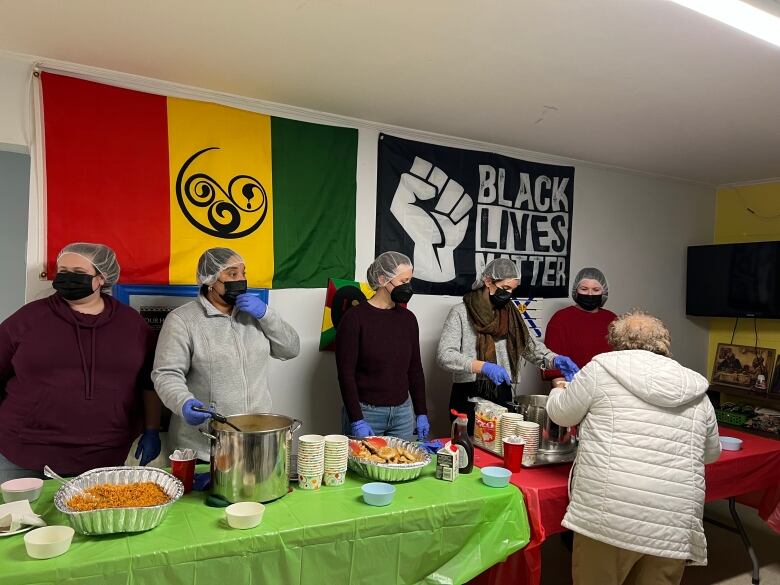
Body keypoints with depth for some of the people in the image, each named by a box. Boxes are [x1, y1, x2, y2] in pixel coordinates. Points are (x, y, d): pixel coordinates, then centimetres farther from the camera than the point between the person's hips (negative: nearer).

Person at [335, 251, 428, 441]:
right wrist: (357, 421, -15)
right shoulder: (355, 318, -10)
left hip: (403, 412, 5)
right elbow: (346, 373, -11)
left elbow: (415, 368, 12)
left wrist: (421, 413, 9)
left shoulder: (408, 318, 6)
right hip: (365, 413, -5)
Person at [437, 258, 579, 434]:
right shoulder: (461, 312, -7)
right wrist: (483, 366, -29)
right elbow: (444, 355, -16)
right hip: (468, 397, -4)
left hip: (502, 396, 4)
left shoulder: (512, 315, 9)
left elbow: (531, 347, 9)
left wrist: (555, 360, -11)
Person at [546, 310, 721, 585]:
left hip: (609, 516, -3)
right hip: (673, 525, 4)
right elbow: (711, 453, 24)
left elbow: (562, 415, 10)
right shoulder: (697, 392, 11)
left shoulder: (602, 367, -1)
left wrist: (559, 390, 31)